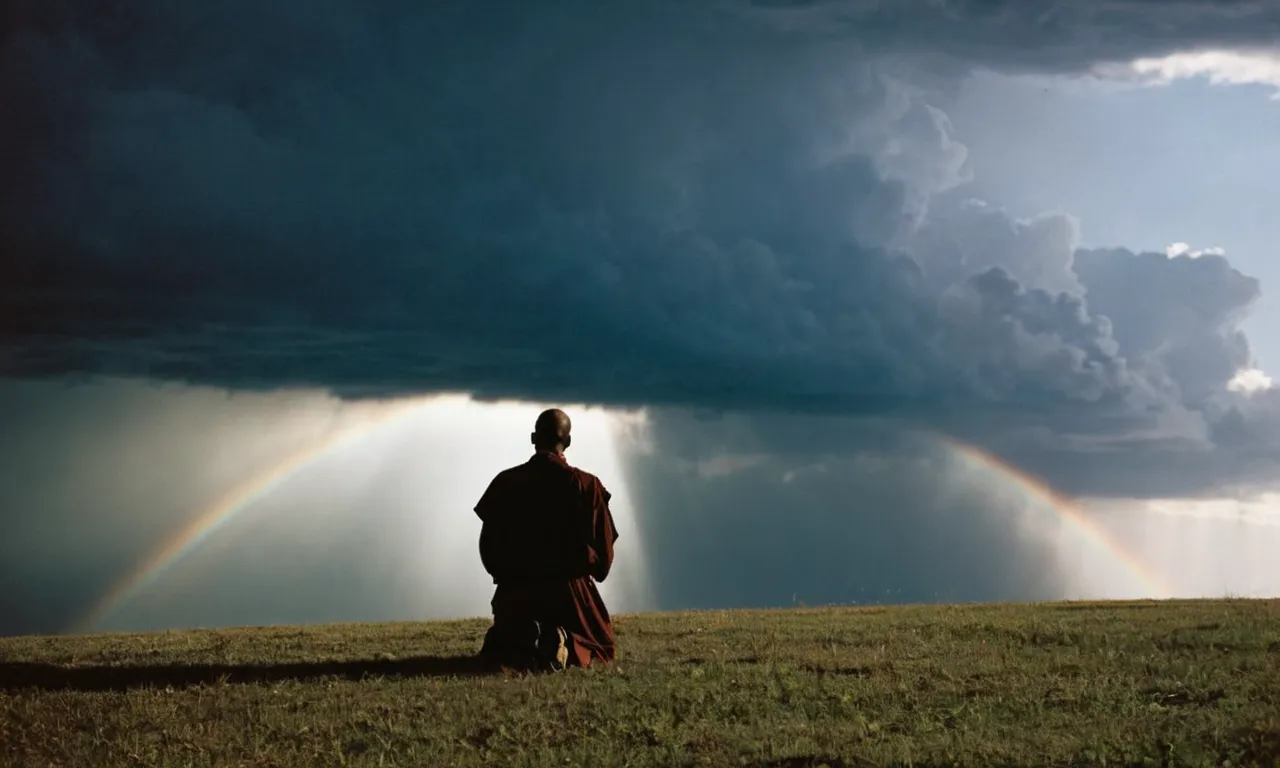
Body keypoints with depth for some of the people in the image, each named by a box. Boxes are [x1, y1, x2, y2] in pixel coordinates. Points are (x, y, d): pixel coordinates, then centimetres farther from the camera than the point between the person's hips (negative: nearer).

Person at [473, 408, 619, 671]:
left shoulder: (504, 482, -2)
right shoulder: (586, 485, -8)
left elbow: (488, 544, 2)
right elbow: (604, 545, -5)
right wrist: (589, 575, 17)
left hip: (514, 590, 3)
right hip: (570, 590, -2)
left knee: (498, 651, 28)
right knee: (602, 648, 20)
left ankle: (514, 643, -13)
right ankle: (563, 647, -18)